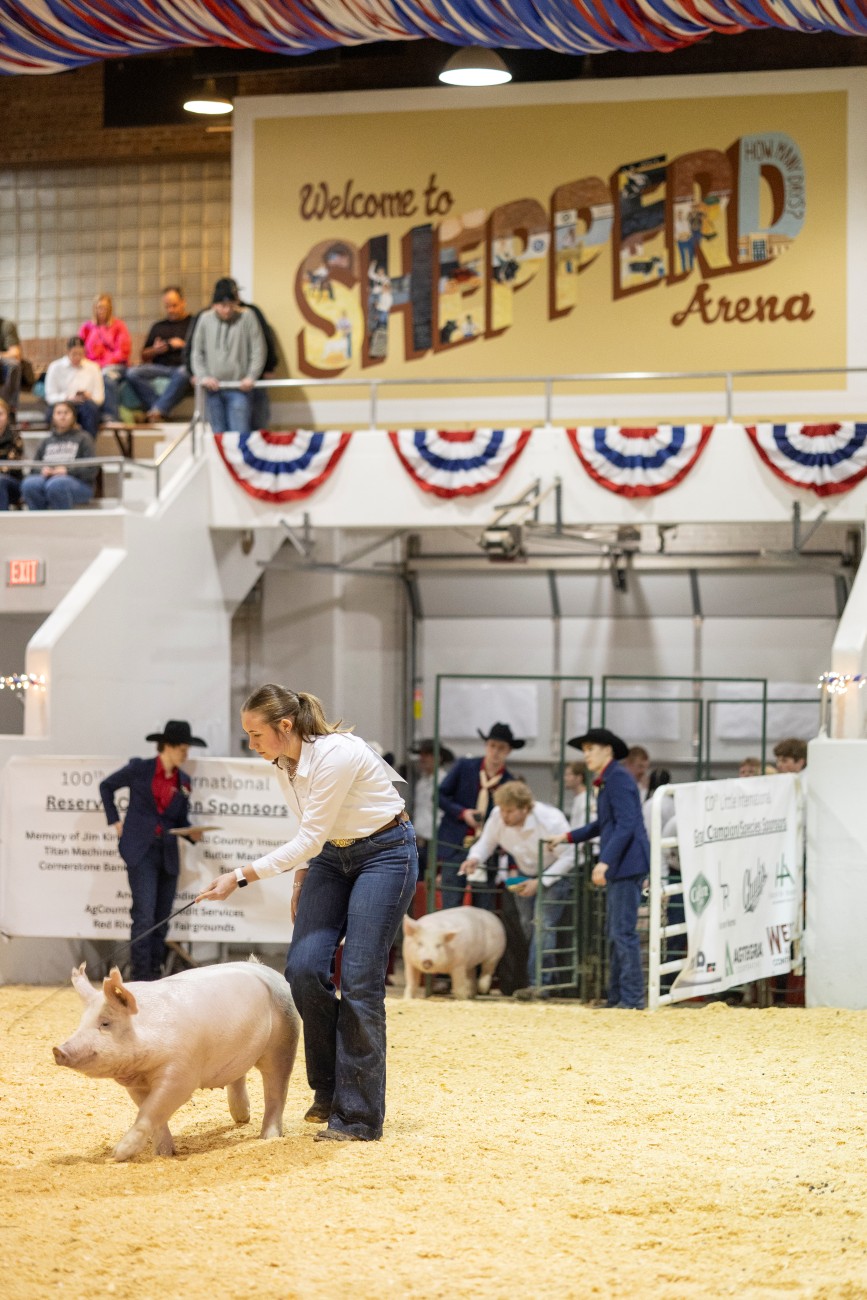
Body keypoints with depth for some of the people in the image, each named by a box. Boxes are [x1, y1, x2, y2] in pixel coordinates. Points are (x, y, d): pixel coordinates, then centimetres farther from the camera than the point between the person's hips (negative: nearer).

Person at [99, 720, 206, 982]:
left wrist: (191, 833, -4)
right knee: (144, 914, -13)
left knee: (162, 918, 5)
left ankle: (154, 974, 12)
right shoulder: (139, 769, -2)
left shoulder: (183, 781, 10)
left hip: (167, 855, 5)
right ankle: (141, 974, -11)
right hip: (141, 851, -5)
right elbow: (106, 786, 11)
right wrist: (115, 821, 4)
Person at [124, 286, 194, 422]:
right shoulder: (158, 326, 26)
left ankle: (158, 410, -47)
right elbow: (144, 356, 25)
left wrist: (184, 345, -7)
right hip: (160, 367, 4)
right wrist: (155, 350, 4)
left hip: (183, 366, -4)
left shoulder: (193, 323, 15)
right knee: (133, 373, -26)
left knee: (183, 373, -41)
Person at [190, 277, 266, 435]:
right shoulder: (205, 319, 6)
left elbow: (258, 351, -2)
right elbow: (197, 352, 11)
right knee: (219, 435, 6)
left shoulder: (247, 317, -2)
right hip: (213, 388, 3)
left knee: (240, 434, -10)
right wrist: (202, 376, -1)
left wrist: (251, 377, -10)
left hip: (239, 389, -3)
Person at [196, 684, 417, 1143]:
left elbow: (307, 839, -26)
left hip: (385, 853, -8)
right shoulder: (284, 762, -2)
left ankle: (358, 1117, -5)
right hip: (331, 856, 8)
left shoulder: (335, 755, -28)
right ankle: (329, 1089, 11)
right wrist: (301, 883, 12)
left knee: (359, 981, -11)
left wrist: (241, 876, -26)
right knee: (303, 968, -7)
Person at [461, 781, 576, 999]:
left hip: (556, 874, -6)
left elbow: (568, 857, -23)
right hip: (526, 874, 7)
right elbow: (486, 842, -4)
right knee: (528, 926, 7)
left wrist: (540, 882, -30)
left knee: (543, 924, -21)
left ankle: (539, 983, -25)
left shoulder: (550, 821, -32)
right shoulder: (498, 817, -18)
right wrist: (475, 858, -28)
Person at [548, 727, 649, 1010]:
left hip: (627, 863, -11)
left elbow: (625, 826, -20)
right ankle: (616, 997, 16)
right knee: (615, 933, 12)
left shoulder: (618, 778, -13)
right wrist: (568, 837, 28)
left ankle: (631, 998, -9)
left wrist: (605, 862, -25)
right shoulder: (608, 780, 19)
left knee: (623, 933, -10)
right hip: (618, 868, 11)